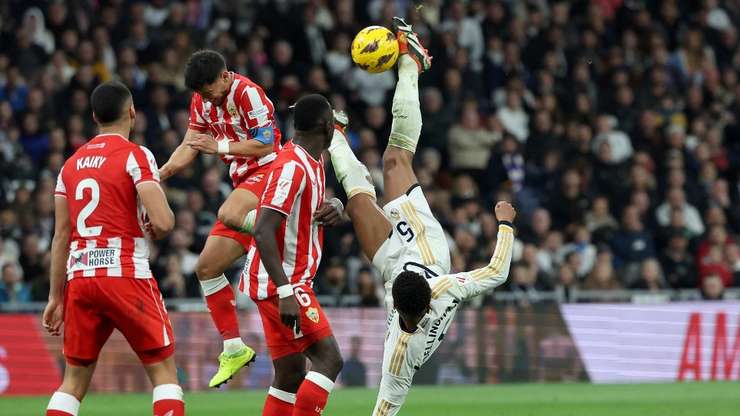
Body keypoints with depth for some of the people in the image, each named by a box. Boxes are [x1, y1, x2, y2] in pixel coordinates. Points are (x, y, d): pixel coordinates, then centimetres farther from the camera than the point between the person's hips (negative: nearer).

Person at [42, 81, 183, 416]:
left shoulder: (71, 164, 13)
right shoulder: (135, 156, -5)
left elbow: (61, 238, 14)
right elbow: (163, 222, -16)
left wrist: (55, 297, 17)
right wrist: (154, 229, 8)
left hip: (80, 278, 5)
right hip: (125, 276, -5)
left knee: (74, 380, 12)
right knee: (163, 369, 3)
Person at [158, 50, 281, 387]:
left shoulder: (247, 93, -14)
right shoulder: (202, 100, 10)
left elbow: (266, 144, -17)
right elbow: (189, 146, 13)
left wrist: (221, 147, -19)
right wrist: (160, 174, -3)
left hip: (267, 171, -9)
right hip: (243, 182, 9)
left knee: (228, 215, -41)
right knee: (207, 267, 4)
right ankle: (233, 349, 9)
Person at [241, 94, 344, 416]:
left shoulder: (313, 162, 13)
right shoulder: (293, 167, -18)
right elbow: (263, 232, -25)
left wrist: (330, 213, 4)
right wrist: (286, 292, -30)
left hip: (287, 282, 10)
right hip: (281, 282, -10)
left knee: (291, 375, 9)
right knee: (329, 359, -15)